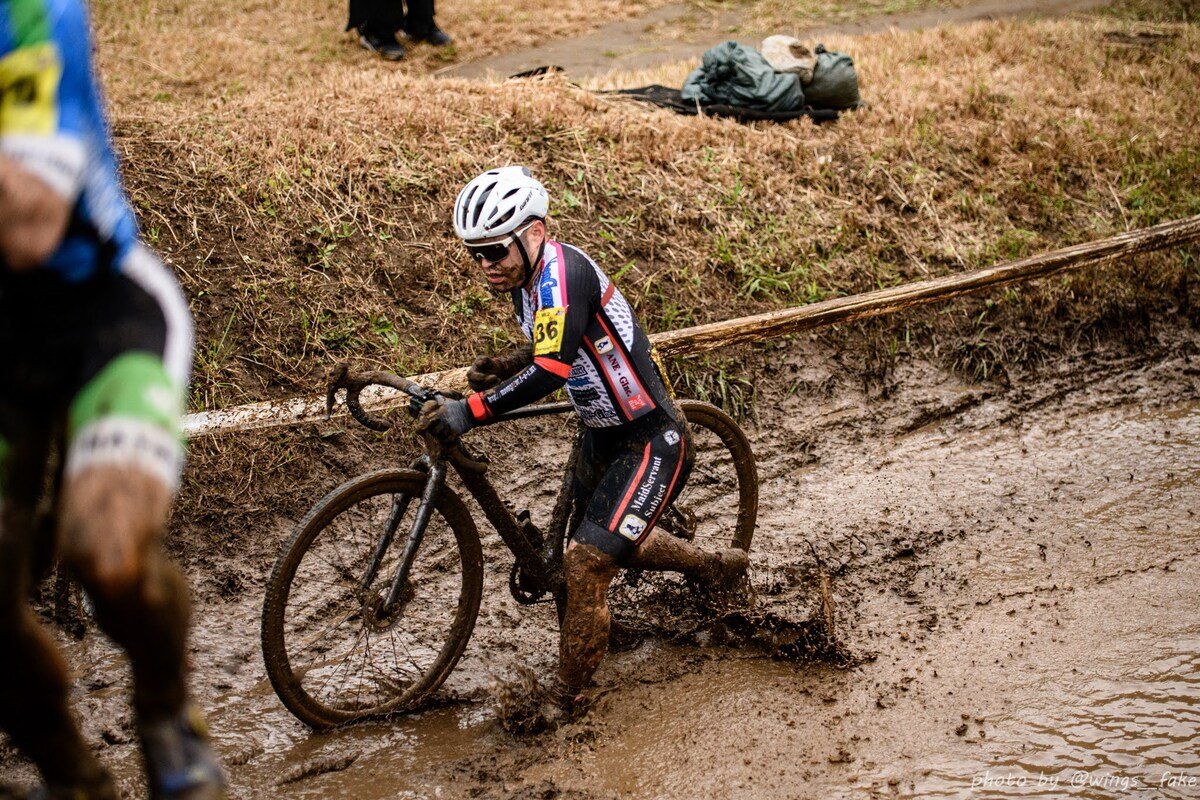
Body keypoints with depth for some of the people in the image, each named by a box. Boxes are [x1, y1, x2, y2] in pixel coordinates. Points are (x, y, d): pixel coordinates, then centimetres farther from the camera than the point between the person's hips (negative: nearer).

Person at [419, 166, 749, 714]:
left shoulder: (561, 270, -26)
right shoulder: (525, 279, 2)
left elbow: (552, 369, -40)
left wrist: (470, 411, -44)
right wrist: (501, 366, 1)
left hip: (651, 443, -10)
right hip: (603, 436, 10)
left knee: (586, 566, -17)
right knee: (615, 543, 26)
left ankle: (564, 703, -4)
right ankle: (714, 568, 48)